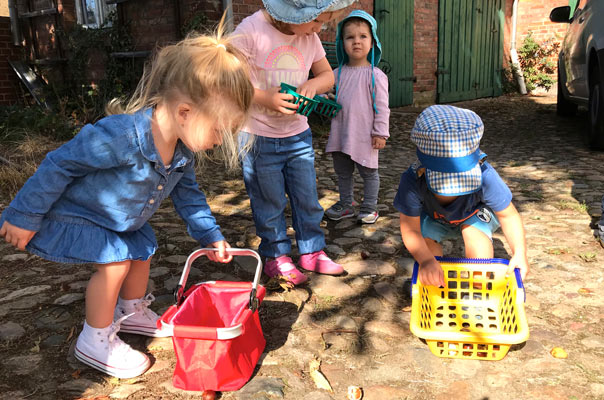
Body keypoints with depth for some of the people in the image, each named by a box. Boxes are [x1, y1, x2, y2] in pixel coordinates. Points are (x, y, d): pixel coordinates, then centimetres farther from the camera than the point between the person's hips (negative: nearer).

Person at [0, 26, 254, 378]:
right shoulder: (120, 136, -41)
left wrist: (210, 236, 3)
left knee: (142, 250, 14)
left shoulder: (183, 150, -14)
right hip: (70, 214, -8)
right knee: (115, 261, -18)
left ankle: (132, 313, 40)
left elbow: (187, 193, 4)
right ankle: (96, 341, 2)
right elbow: (59, 166, -31)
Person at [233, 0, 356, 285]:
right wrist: (266, 98, -27)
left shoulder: (310, 36, 1)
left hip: (298, 135, 5)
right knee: (271, 203, 7)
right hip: (259, 137, -5)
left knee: (308, 198, 12)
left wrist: (312, 85, -13)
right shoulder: (251, 30, -16)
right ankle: (276, 257, 26)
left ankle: (312, 253, 29)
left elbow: (327, 75, 11)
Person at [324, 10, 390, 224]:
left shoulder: (376, 75, -11)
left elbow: (382, 107, -10)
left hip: (364, 135, -5)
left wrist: (380, 133, -11)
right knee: (342, 172, 18)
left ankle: (369, 207, 27)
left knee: (368, 172, 11)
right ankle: (345, 205, 34)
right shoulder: (338, 73, 3)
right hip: (340, 133, 5)